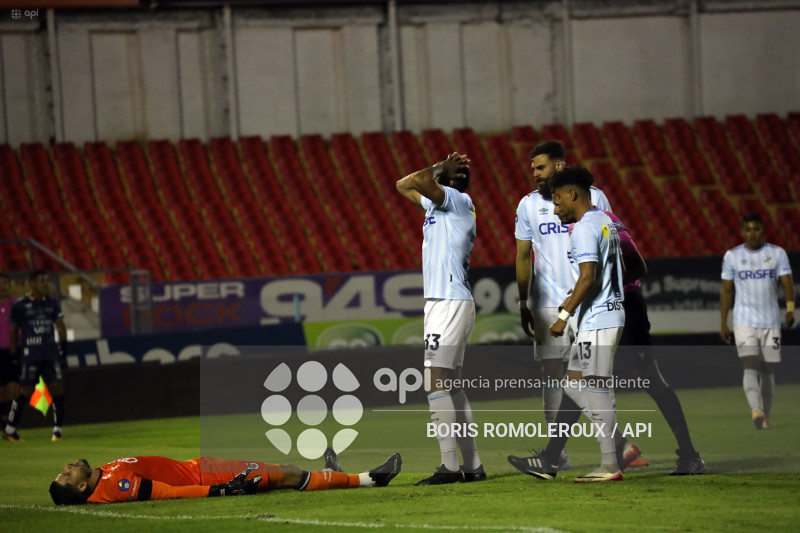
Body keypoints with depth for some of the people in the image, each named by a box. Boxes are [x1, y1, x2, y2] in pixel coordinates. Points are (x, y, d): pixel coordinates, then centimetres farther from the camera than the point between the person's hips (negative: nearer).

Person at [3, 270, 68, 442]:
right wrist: (14, 353, 4)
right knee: (25, 392, -3)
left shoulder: (52, 303, 10)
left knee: (57, 388, -2)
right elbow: (13, 331, 4)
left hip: (51, 354, 4)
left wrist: (63, 345, 8)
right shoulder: (20, 305, -3)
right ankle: (9, 430, 9)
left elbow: (60, 325, 18)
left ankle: (57, 429, 6)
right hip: (30, 355, -4)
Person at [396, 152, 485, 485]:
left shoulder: (457, 201, -8)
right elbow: (404, 185, 31)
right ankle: (472, 465, 14)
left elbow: (419, 181, -23)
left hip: (450, 303, -10)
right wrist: (440, 168, 21)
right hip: (441, 303, 10)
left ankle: (450, 466, -18)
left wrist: (441, 171, -4)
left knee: (437, 383, -14)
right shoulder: (437, 203, 18)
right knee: (451, 385, 11)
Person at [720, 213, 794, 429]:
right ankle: (755, 411, -31)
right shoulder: (732, 256, 3)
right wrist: (723, 324, 4)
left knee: (768, 371, 5)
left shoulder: (777, 253, 2)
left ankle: (766, 415, 18)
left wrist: (790, 308, -22)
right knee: (750, 367, -17)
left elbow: (787, 284, -4)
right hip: (744, 322, -1)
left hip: (771, 322, 1)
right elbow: (726, 290, 7)